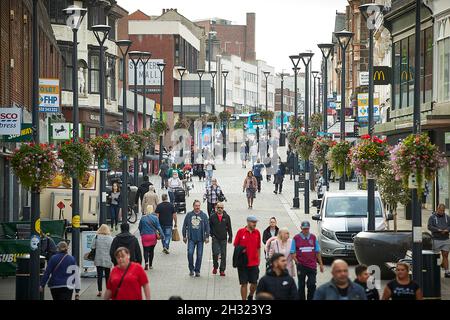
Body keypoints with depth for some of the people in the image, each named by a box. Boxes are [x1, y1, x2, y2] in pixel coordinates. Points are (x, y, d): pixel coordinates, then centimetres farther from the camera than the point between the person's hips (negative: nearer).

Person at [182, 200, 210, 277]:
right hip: (191, 239, 0)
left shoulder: (204, 215, 3)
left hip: (200, 239, 0)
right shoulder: (189, 215, 4)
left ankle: (197, 270, 14)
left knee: (199, 255, 2)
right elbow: (184, 226, 10)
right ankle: (191, 269, 4)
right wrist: (184, 236, 8)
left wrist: (207, 237, -2)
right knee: (190, 253, -13)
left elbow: (207, 226, 4)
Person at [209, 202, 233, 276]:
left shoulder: (226, 217, 5)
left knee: (223, 254, 1)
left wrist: (230, 237, 7)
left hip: (223, 239, 1)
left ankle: (222, 270, 8)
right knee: (215, 253, -11)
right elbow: (209, 226, 11)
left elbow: (229, 228, 9)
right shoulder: (212, 217, 2)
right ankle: (215, 267, 14)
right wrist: (212, 234, 0)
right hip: (215, 239, -1)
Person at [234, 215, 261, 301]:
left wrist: (258, 259, 9)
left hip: (254, 263, 3)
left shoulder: (257, 232, 4)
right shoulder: (240, 231, -4)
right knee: (244, 283, 1)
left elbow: (258, 248, 11)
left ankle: (250, 296, 31)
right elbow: (235, 245, 4)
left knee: (254, 283, 5)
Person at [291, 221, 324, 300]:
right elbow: (293, 253, 2)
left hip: (312, 266, 1)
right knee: (301, 286, 8)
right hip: (301, 266, -1)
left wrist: (321, 264, 8)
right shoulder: (296, 238, 0)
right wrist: (297, 262, -11)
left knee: (312, 285, -2)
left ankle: (311, 298, 9)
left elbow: (317, 252, 10)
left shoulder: (313, 237, 6)